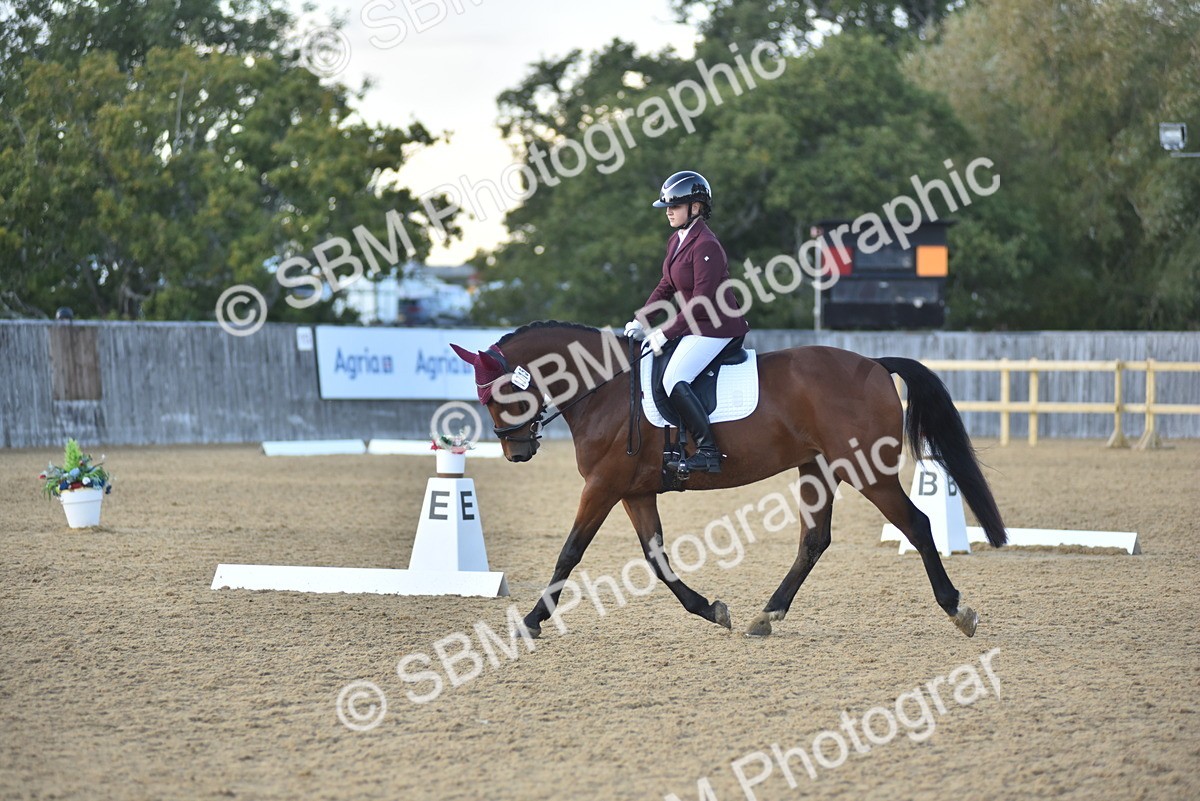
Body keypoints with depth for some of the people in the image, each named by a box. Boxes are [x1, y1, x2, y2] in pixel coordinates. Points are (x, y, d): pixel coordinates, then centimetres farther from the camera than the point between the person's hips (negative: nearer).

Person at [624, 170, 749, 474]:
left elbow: (702, 303, -22)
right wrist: (640, 320, 5)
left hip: (715, 328, -11)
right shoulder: (676, 241, 10)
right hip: (693, 326, 11)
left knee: (674, 380, -25)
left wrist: (665, 334, -20)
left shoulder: (706, 246, -20)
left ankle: (708, 451, -25)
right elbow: (666, 286, 17)